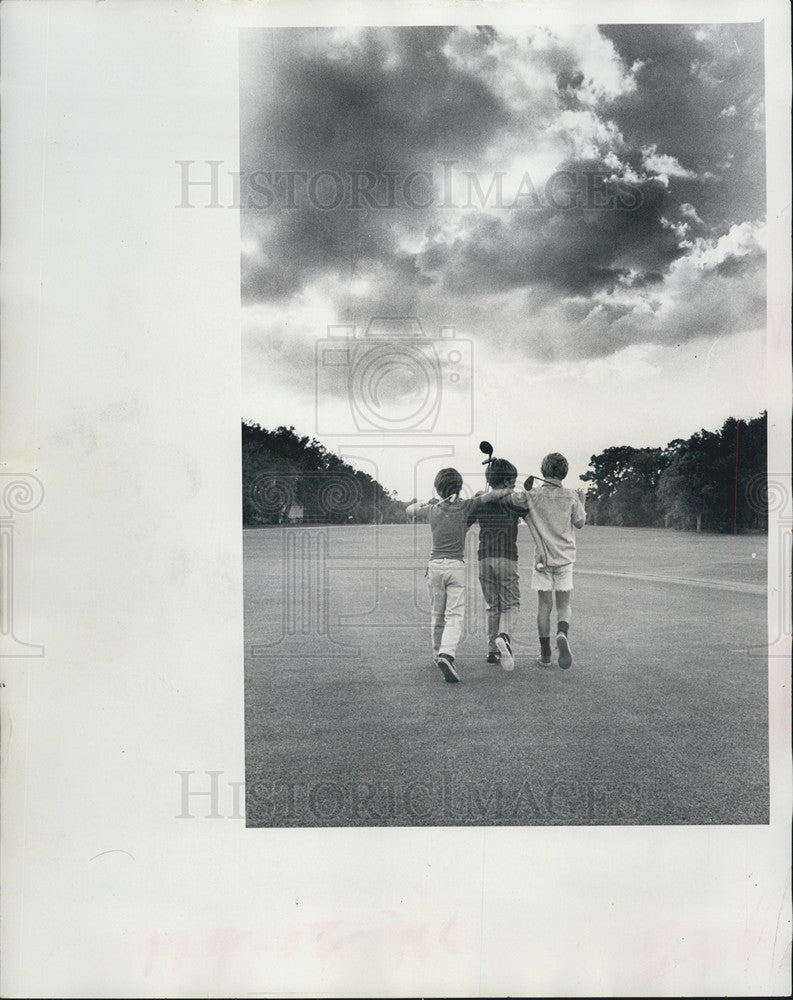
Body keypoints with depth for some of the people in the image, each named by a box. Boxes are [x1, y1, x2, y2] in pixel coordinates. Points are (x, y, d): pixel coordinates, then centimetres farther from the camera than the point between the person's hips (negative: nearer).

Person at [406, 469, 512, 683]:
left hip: (435, 565, 3)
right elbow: (491, 495, -9)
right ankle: (447, 655, -25)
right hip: (456, 565, -3)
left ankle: (438, 654, 27)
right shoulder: (465, 507, -3)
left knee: (437, 614, 16)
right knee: (455, 616, -6)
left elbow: (409, 510, 25)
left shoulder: (432, 510, 6)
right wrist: (508, 491, 7)